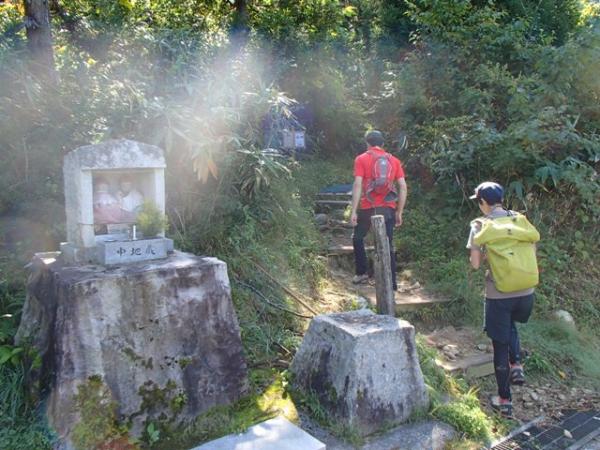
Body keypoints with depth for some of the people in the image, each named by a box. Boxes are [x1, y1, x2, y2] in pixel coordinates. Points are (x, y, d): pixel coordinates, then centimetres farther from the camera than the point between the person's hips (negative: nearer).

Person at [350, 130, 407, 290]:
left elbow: (358, 185, -10)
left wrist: (354, 211, -10)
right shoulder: (394, 160, 9)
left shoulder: (361, 159, 0)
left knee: (358, 238, 21)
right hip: (388, 209, 2)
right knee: (388, 246, 7)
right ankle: (391, 283, 8)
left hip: (368, 208, -2)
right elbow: (403, 188, 4)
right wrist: (399, 212, 9)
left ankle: (362, 273, 22)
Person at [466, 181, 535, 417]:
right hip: (525, 291, 4)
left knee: (500, 344, 9)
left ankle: (504, 401, 18)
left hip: (498, 295, -4)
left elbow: (475, 263, -11)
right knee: (511, 327, 34)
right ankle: (516, 366, 18)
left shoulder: (480, 225, -8)